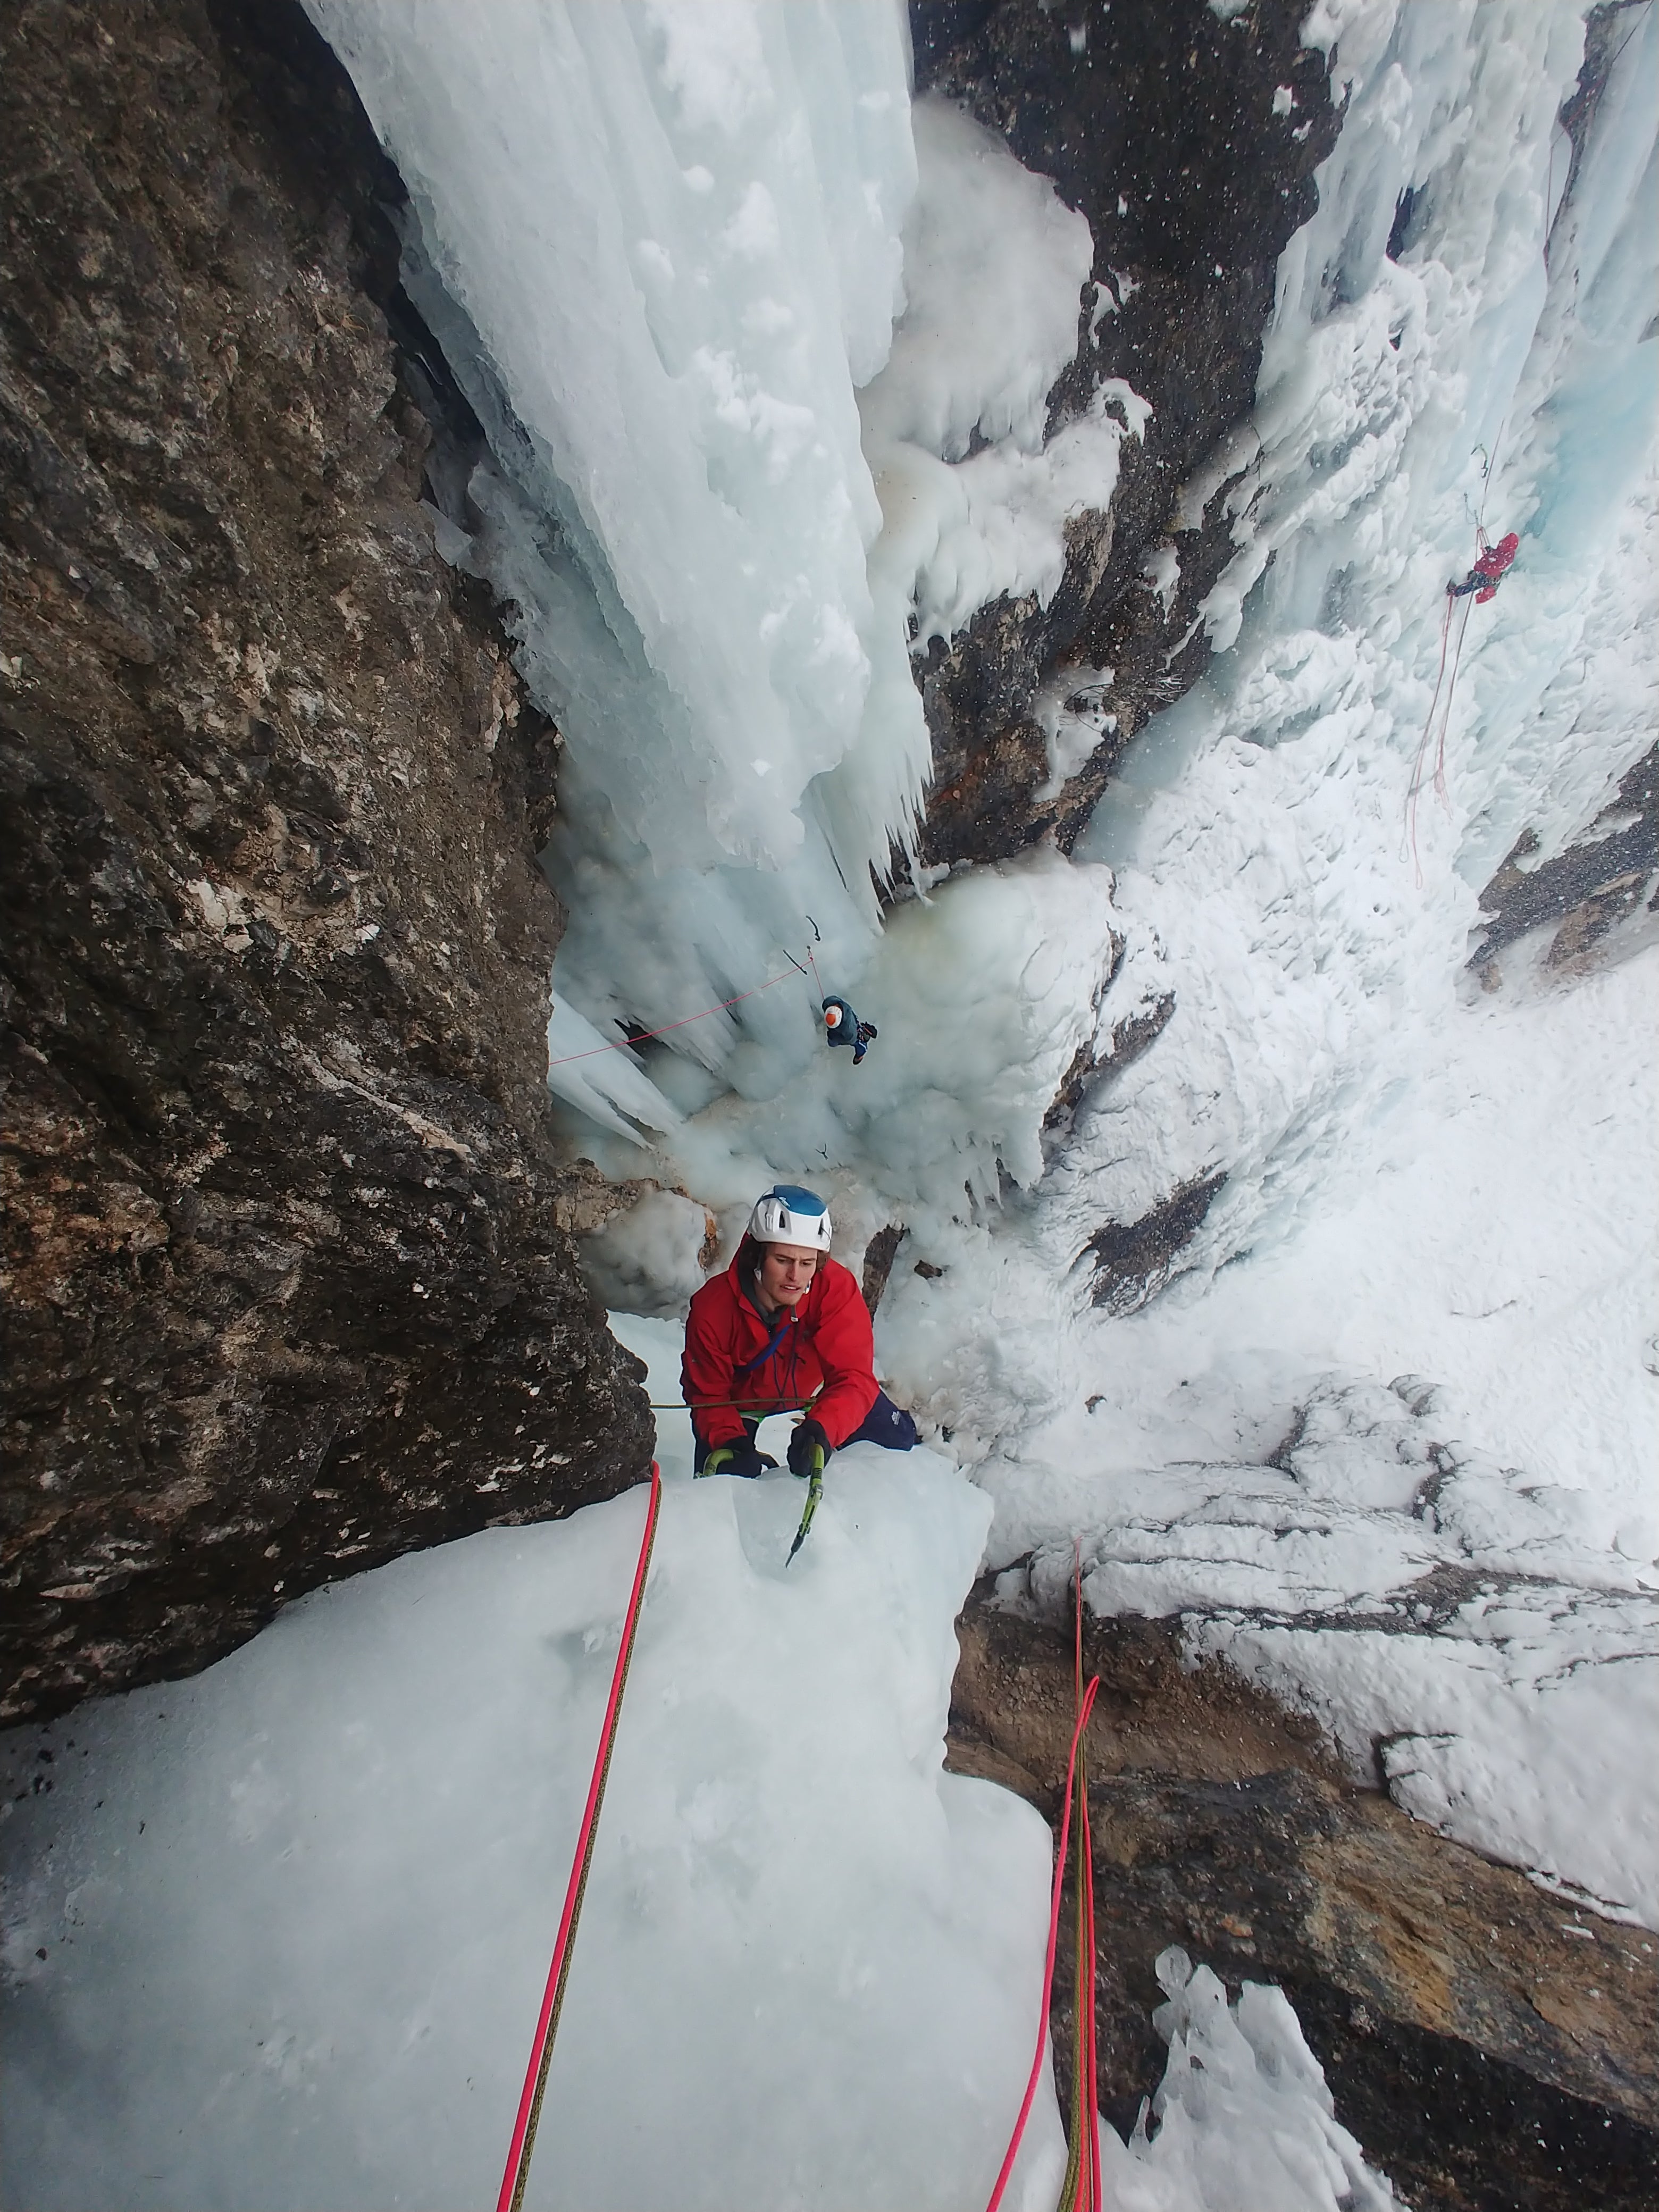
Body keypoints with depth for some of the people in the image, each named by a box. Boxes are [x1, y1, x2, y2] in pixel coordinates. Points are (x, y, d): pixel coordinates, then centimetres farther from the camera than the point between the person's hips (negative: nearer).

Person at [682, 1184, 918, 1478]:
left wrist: (820, 1428, -58)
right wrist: (732, 1442, -42)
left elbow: (852, 1377, -38)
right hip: (741, 1398, -1)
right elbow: (708, 1395, -22)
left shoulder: (837, 1289, -35)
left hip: (814, 1386, 1)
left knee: (896, 1438, -4)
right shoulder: (712, 1308, -33)